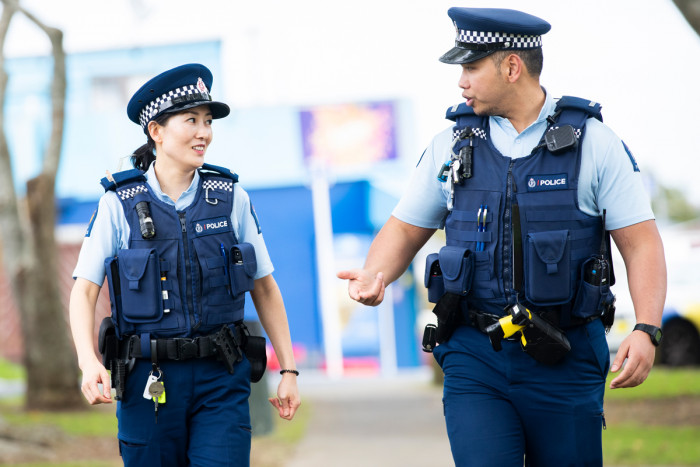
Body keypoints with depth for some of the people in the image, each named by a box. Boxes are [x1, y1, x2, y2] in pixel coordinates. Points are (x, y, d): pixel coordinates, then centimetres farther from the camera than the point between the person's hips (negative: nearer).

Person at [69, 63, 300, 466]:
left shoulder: (231, 198, 4)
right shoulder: (120, 204, -1)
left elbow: (265, 288, 10)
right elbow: (84, 291, -4)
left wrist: (289, 370, 6)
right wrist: (89, 362, -20)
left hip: (221, 378, 1)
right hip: (148, 380, -1)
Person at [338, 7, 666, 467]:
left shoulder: (593, 143, -1)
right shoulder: (452, 146, 7)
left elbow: (642, 242, -3)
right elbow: (406, 230, 15)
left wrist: (647, 330, -17)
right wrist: (375, 276, -7)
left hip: (564, 363, -1)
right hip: (474, 359, 1)